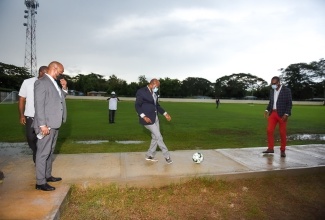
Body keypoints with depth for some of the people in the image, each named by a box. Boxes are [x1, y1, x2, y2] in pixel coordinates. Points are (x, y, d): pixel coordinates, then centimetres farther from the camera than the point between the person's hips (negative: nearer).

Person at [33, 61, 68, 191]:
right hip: (46, 125, -9)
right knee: (43, 153, -2)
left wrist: (64, 88, 7)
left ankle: (47, 176, 29)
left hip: (54, 124, 9)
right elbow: (39, 105, -18)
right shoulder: (41, 82, -12)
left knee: (50, 152, 17)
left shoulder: (54, 83, 15)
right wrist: (42, 125, -22)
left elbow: (59, 99, 24)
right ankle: (40, 182, 6)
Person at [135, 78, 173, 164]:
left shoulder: (154, 93, 11)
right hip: (147, 119, -8)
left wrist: (165, 114, 10)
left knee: (155, 137, 11)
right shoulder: (141, 91, -12)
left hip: (155, 118, 8)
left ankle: (149, 156, 25)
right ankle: (167, 156, 10)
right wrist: (144, 116, -27)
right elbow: (137, 106, -15)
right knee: (159, 137, -4)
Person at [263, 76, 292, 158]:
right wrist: (267, 110, 3)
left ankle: (283, 150, 13)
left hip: (282, 114, -4)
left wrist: (286, 114, -16)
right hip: (272, 113, 5)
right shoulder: (272, 91, 10)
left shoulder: (286, 90, -5)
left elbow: (289, 103, -7)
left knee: (282, 133, 2)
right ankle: (270, 148, 6)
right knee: (269, 130, -3)